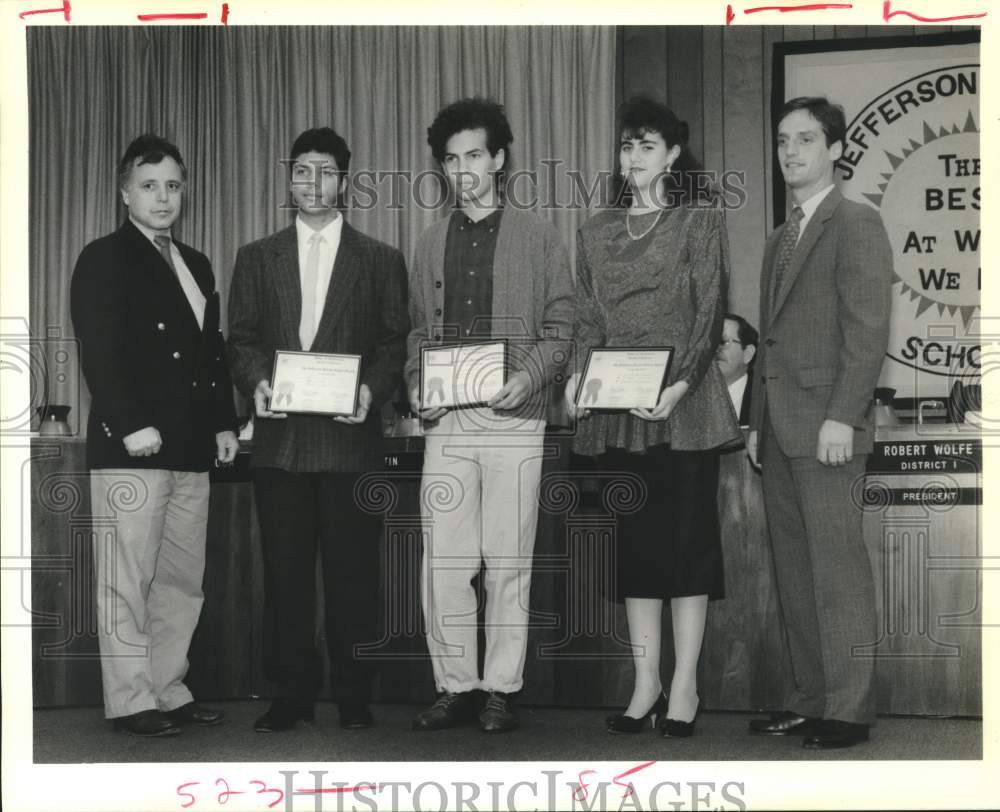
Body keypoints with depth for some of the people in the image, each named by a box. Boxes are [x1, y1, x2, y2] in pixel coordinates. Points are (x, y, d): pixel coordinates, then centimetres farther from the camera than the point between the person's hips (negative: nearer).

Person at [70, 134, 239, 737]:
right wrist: (132, 426, -19)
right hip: (131, 448, -7)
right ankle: (131, 701, 6)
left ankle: (170, 691, 19)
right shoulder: (105, 260, -1)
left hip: (191, 449, 7)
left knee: (184, 580, 9)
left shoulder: (196, 265, 20)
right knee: (128, 581, -1)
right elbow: (99, 353, -11)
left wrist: (224, 423, 12)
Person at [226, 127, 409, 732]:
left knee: (354, 570, 2)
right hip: (280, 438, 2)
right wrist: (257, 381, -9)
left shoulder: (382, 261, 9)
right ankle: (291, 693, 13)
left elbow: (394, 344, 5)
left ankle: (355, 695, 12)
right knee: (285, 570, 4)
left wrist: (372, 390, -13)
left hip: (351, 437, -1)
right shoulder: (257, 258, 13)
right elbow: (242, 338, 10)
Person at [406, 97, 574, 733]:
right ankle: (455, 686, 9)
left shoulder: (538, 238, 7)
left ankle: (502, 690, 8)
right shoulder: (432, 244, 17)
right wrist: (416, 386, 1)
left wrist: (528, 377, -12)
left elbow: (560, 327, 4)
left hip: (513, 417, -3)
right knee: (443, 561, -1)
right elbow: (418, 330, 19)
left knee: (507, 562, -1)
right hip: (446, 420, 3)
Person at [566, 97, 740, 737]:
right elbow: (589, 318, 13)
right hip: (617, 406, 4)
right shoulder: (597, 230, 15)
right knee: (634, 540, 6)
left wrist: (680, 385, -19)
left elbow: (709, 312, -7)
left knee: (687, 534, -1)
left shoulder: (701, 220, 2)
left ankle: (685, 686, 4)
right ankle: (646, 683, 12)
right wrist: (579, 376, -4)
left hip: (683, 402, -4)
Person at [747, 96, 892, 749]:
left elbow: (868, 330, -11)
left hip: (827, 426, -8)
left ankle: (850, 708, 0)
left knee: (839, 568, -6)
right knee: (795, 570, 8)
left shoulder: (857, 224, -3)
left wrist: (842, 417, -18)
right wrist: (758, 421, 16)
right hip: (780, 428, 8)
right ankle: (810, 700, 14)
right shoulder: (781, 238, 22)